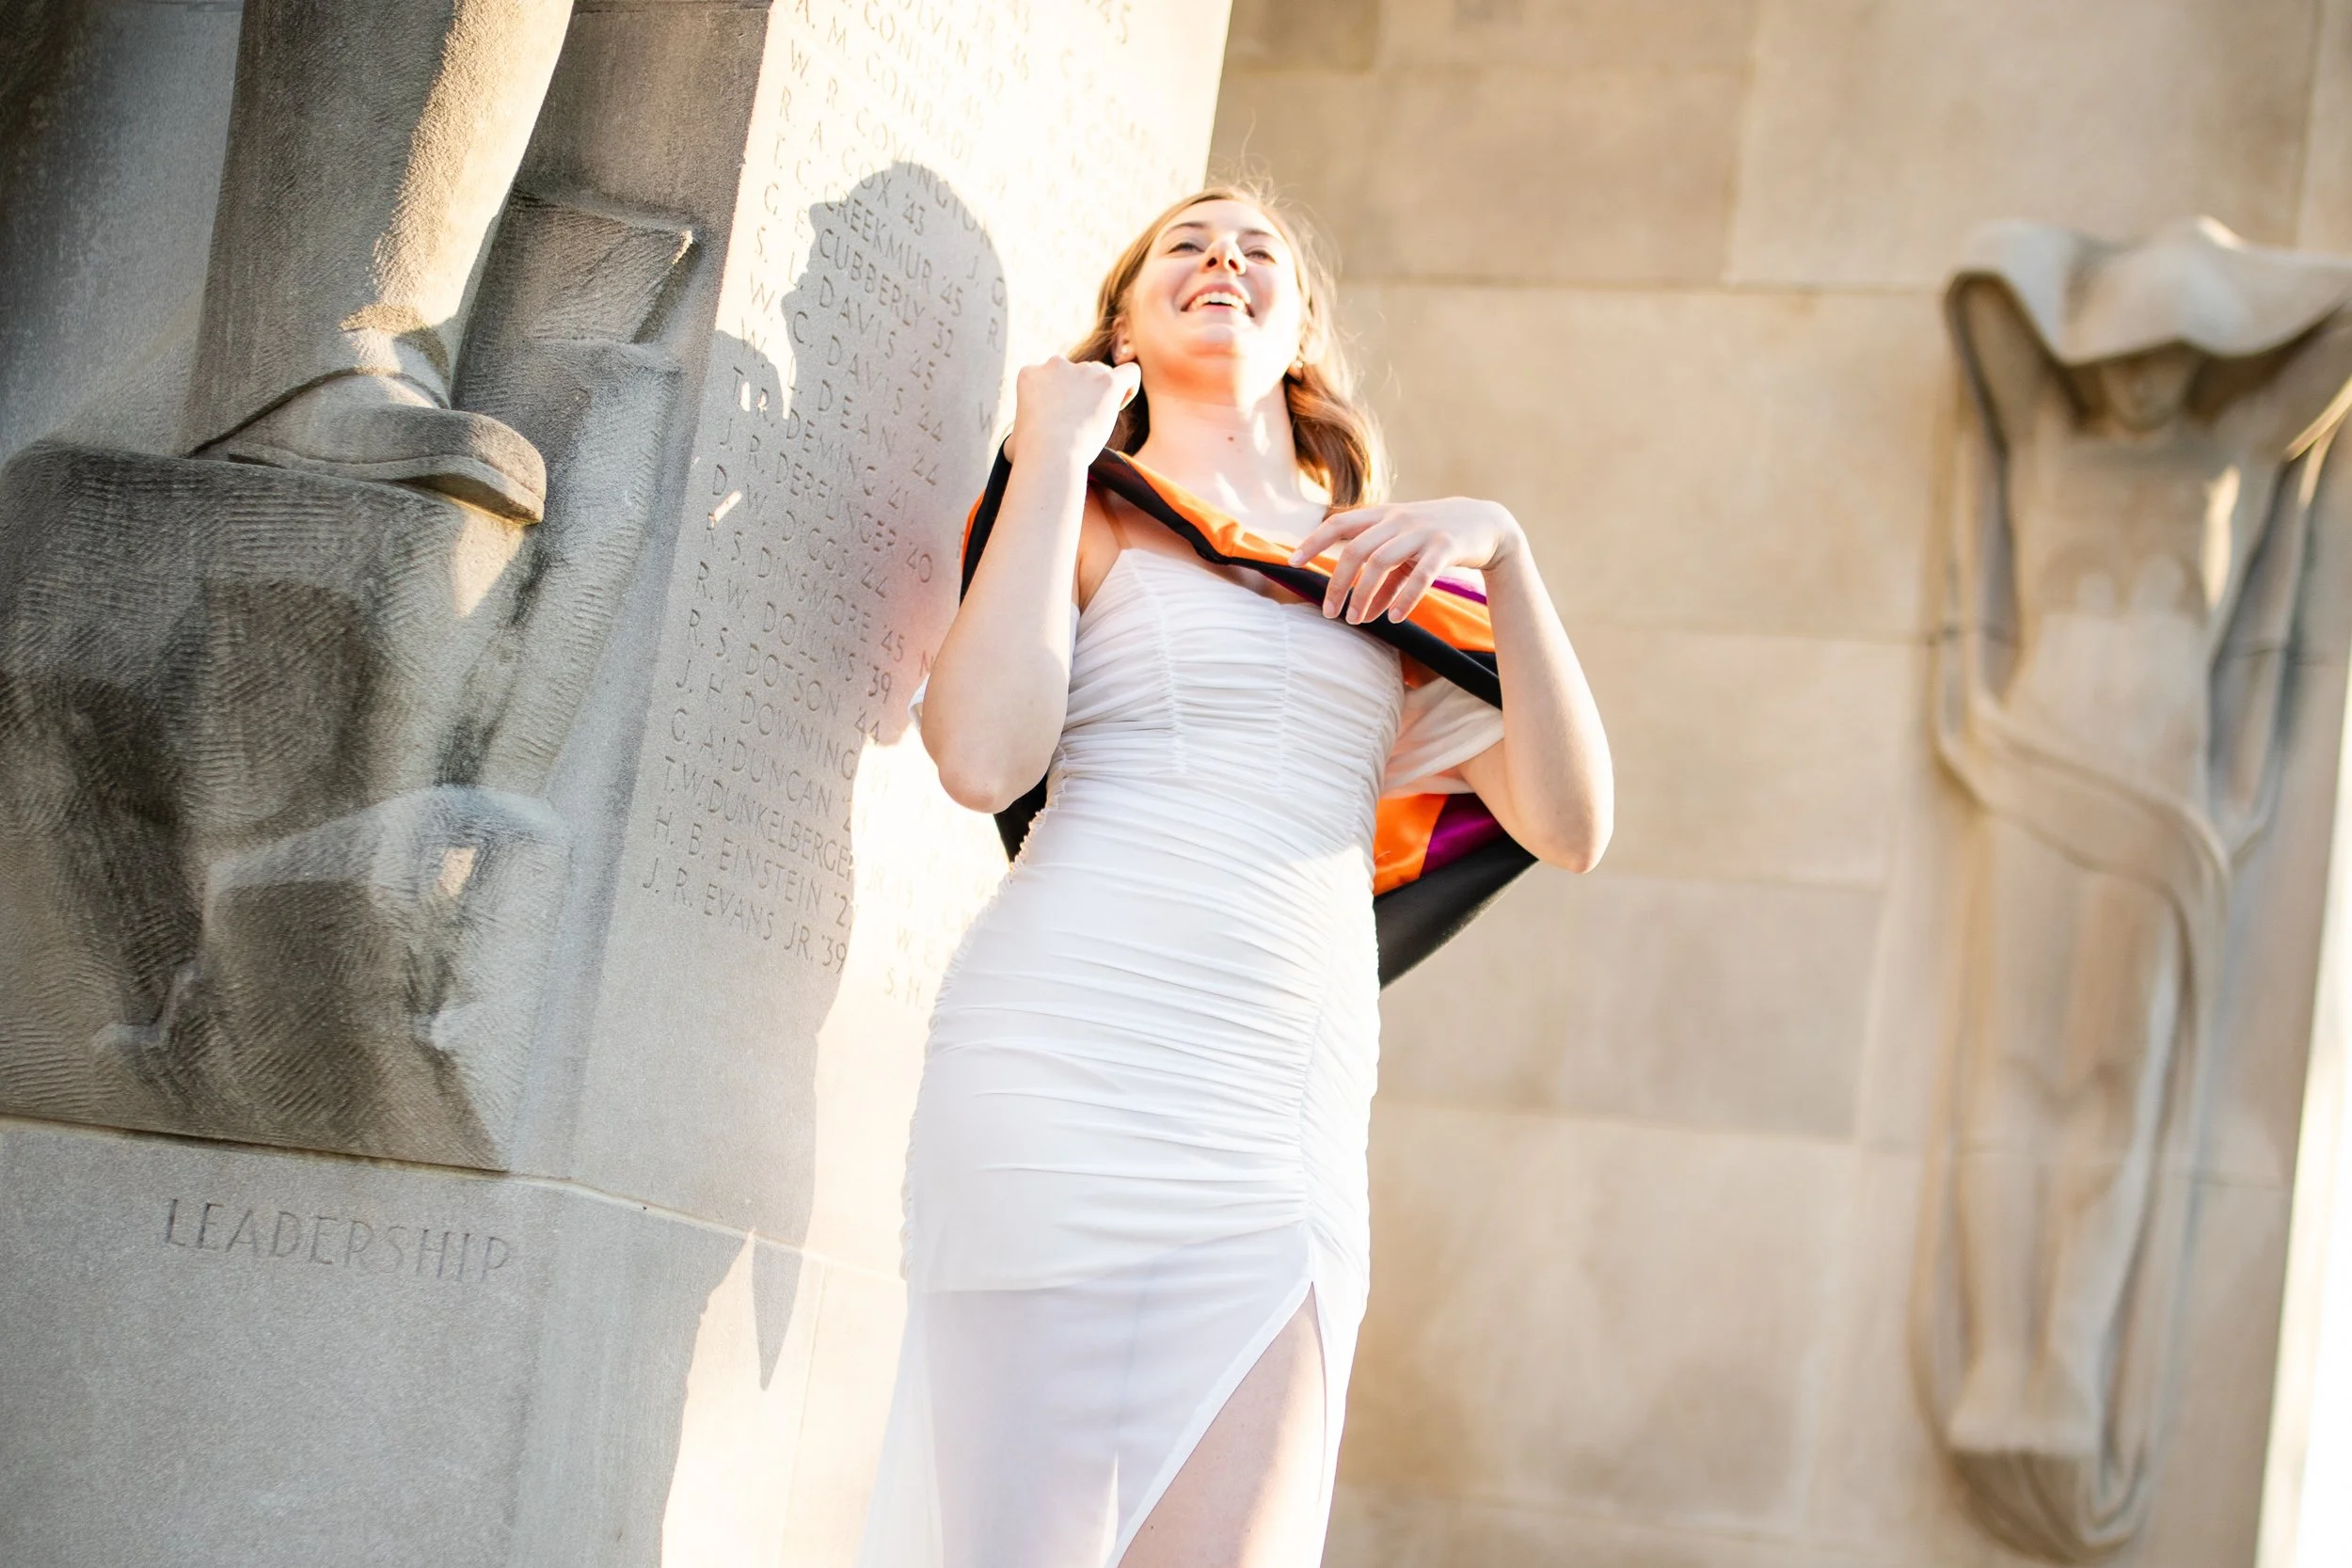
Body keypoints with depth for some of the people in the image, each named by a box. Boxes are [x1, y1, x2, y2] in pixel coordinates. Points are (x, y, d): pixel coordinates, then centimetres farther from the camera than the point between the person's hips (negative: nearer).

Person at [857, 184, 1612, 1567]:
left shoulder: (1387, 570, 21)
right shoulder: (1088, 514, 12)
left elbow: (1571, 826, 11)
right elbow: (985, 756, -9)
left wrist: (1501, 551, 1)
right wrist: (1055, 449, 0)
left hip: (1292, 1135, 4)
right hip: (1071, 1082, -4)